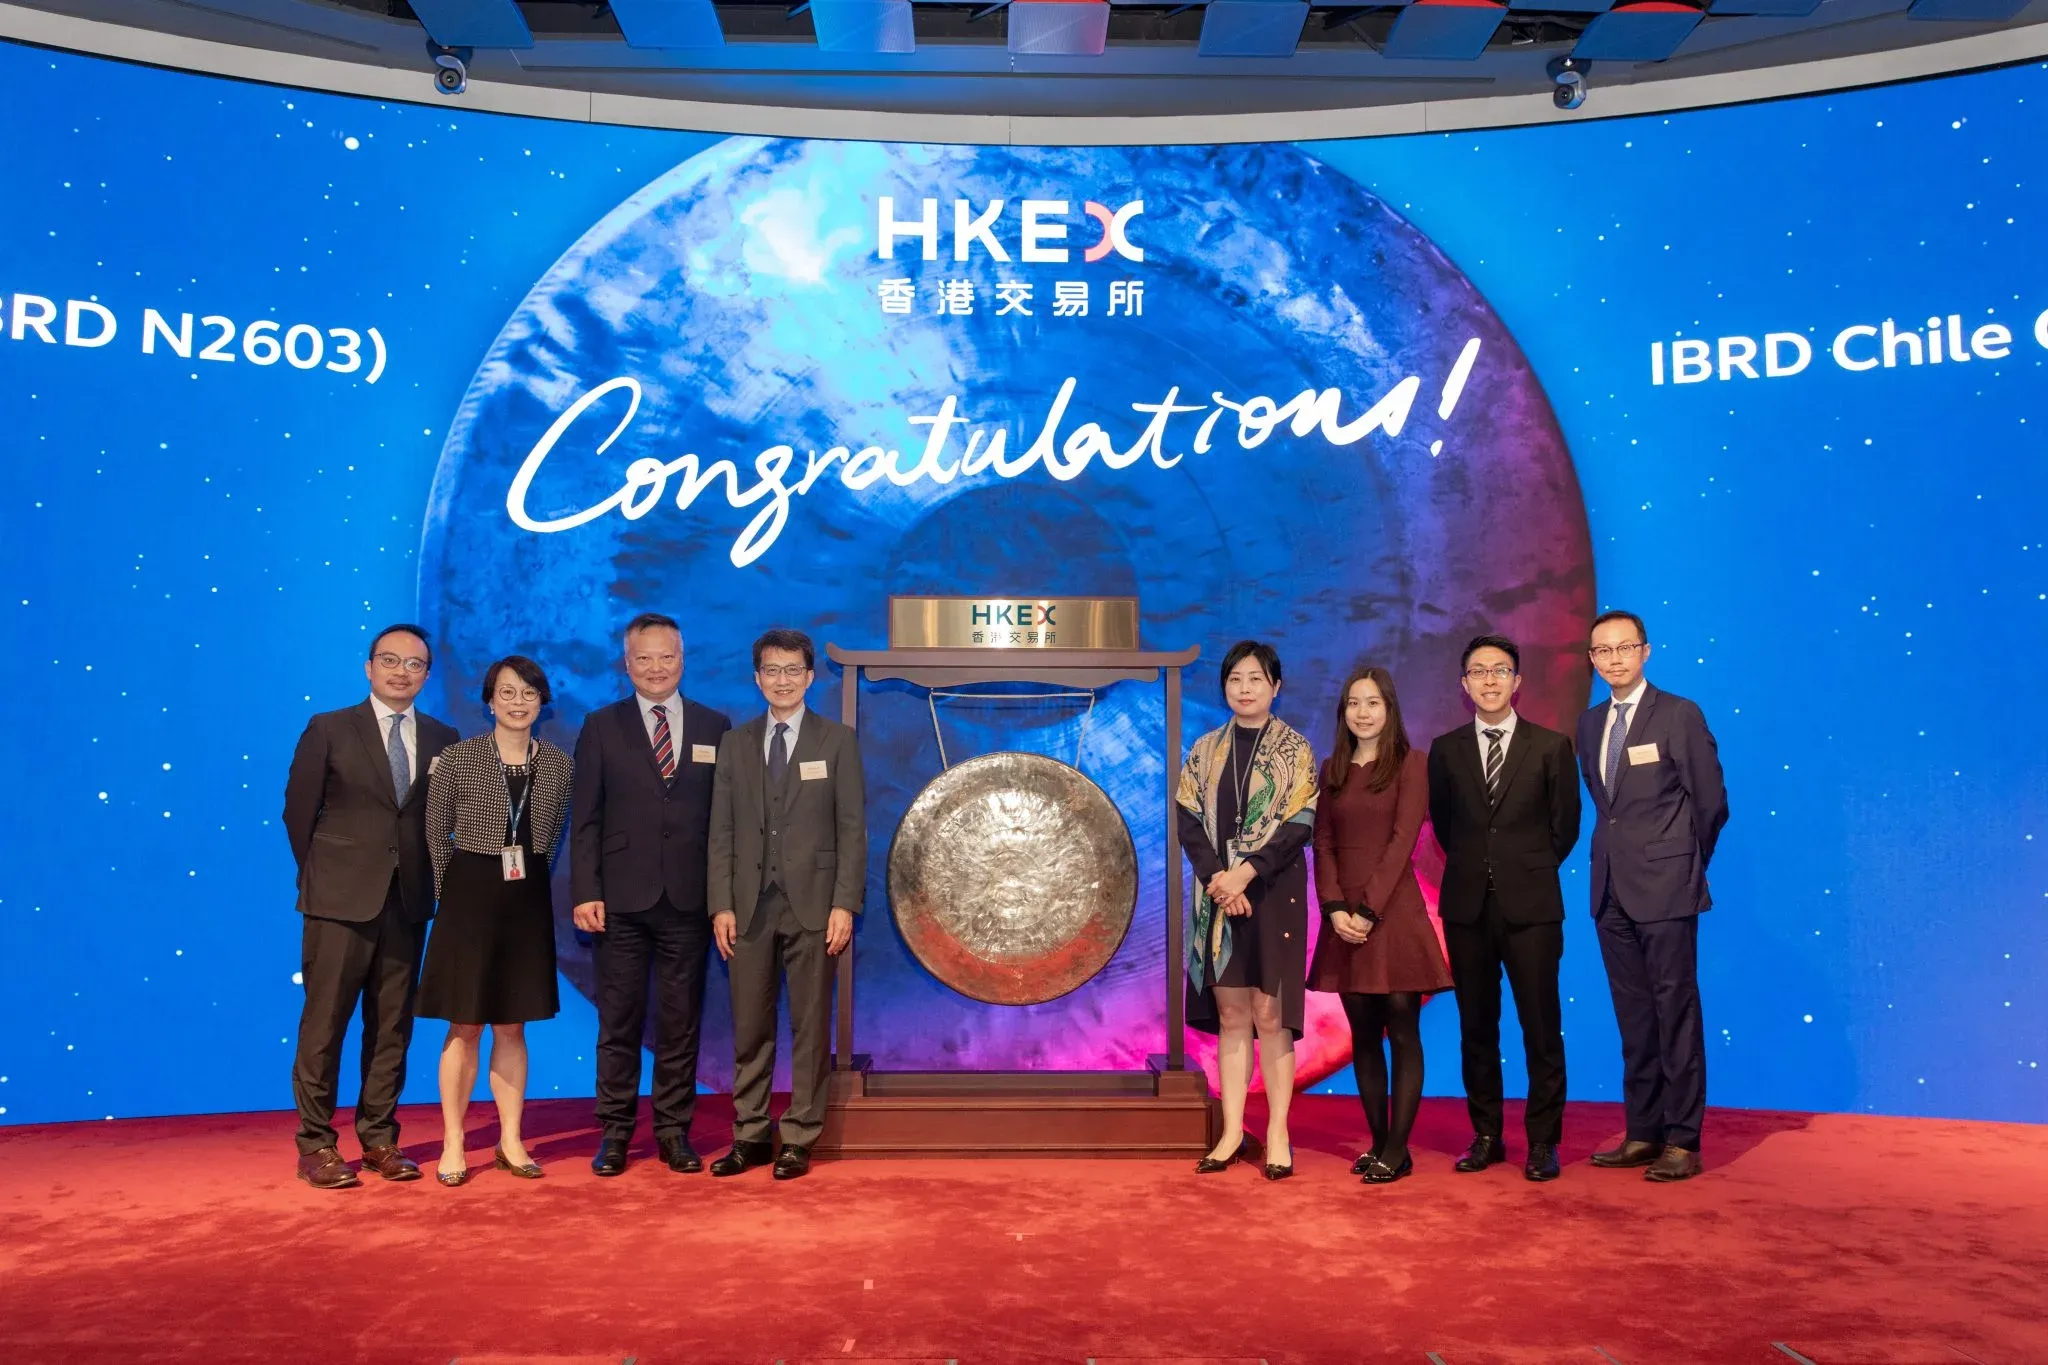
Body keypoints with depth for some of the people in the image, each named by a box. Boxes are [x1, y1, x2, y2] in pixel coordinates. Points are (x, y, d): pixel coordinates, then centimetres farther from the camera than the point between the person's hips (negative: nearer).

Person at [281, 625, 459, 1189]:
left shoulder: (442, 739, 8)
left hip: (407, 901, 3)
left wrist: (425, 878, 5)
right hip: (340, 899, -3)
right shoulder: (329, 729, 0)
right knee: (325, 1023, 1)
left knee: (392, 1025, 9)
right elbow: (298, 811, 4)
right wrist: (323, 875, 6)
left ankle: (379, 1138, 18)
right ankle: (316, 1146, 10)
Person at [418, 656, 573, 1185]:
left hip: (528, 902, 3)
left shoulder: (558, 765, 4)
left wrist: (531, 875, 5)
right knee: (465, 1026, 3)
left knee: (512, 1025, 10)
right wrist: (452, 895, 1)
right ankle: (453, 1145, 13)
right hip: (469, 897, -3)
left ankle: (511, 1140, 19)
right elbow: (435, 835, 1)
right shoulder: (457, 759, -4)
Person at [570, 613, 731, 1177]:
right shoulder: (601, 727, 6)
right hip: (621, 898, -1)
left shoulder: (715, 727, 8)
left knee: (680, 1021, 7)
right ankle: (615, 1131, 17)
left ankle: (674, 1130, 18)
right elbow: (585, 818, 2)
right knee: (619, 1021, 6)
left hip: (689, 899, 1)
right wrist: (585, 892, -6)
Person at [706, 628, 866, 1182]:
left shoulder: (836, 741, 3)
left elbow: (852, 828, -1)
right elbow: (722, 830, 8)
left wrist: (844, 904, -9)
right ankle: (751, 1134, 19)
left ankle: (799, 1139, 13)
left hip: (812, 904, -2)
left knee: (810, 1026, 4)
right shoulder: (735, 743, 10)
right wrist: (722, 904, -1)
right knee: (750, 1026, 7)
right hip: (751, 906, 2)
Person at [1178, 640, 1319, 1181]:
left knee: (1269, 1014, -1)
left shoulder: (1294, 749, 0)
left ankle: (1277, 1133, 7)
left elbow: (1301, 823, -8)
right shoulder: (1205, 750, 8)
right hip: (1219, 894, 3)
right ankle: (1232, 1132, 12)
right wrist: (1216, 878, -12)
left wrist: (1247, 871, -17)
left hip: (1274, 893, -3)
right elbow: (1189, 821, 3)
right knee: (1230, 1015, 5)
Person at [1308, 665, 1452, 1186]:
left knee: (1402, 1030, -1)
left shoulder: (1410, 763, -1)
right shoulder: (1332, 769, 12)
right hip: (1345, 915, 5)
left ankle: (1397, 1150, 3)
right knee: (1363, 1035, 7)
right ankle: (1378, 1141, 15)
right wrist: (1335, 908, -7)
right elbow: (1323, 843, 8)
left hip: (1394, 911, -4)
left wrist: (1368, 910, -14)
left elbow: (1403, 840, -9)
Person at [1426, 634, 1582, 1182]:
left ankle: (1543, 1141, 10)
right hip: (1466, 905, 2)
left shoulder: (1551, 746, 2)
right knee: (1476, 1026, 8)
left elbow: (1565, 826, 8)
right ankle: (1486, 1136, 18)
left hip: (1531, 906, -2)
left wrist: (1527, 870, 10)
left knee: (1541, 1028, 0)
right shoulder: (1446, 749, 7)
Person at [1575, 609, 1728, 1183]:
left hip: (1665, 888, -6)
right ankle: (1643, 1134, 17)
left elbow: (1711, 803, -2)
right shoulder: (1590, 723, 13)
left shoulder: (1680, 715, -6)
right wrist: (1622, 854, 14)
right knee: (1633, 1017, 10)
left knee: (1676, 1013, -2)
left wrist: (1682, 863, 6)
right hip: (1611, 889, 6)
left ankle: (1682, 1142, 4)